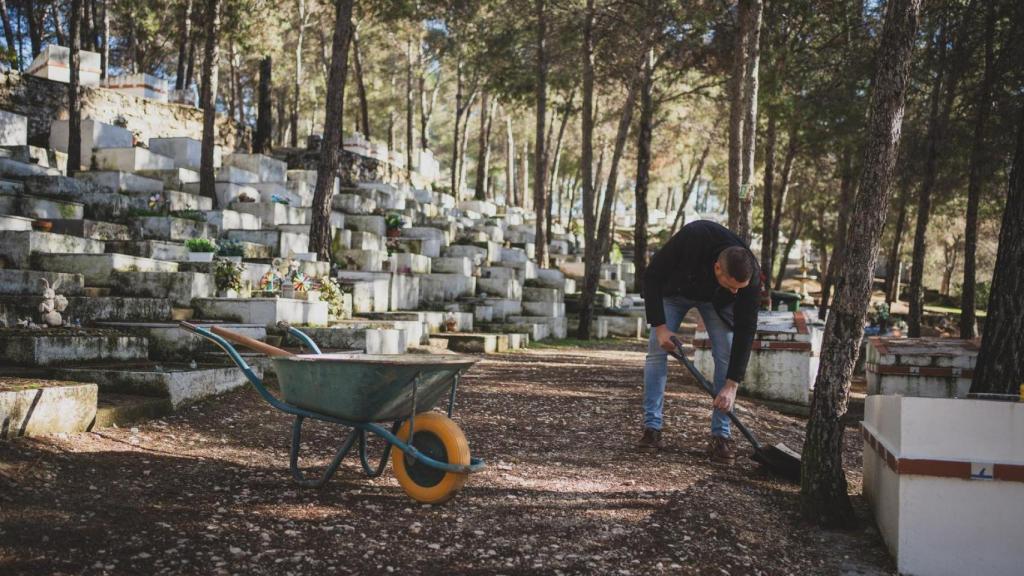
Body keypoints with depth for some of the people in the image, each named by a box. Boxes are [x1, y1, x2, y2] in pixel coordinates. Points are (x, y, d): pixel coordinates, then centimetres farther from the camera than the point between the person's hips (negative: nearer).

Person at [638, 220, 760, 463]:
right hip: (675, 289, 0)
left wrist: (732, 385, -31)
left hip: (716, 300, 1)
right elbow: (652, 276, -28)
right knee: (657, 350, -10)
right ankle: (652, 429, -5)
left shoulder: (750, 277, -36)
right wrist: (659, 326, -29)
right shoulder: (692, 238, -43)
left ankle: (721, 436, -6)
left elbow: (745, 330, -29)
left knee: (726, 355, -12)